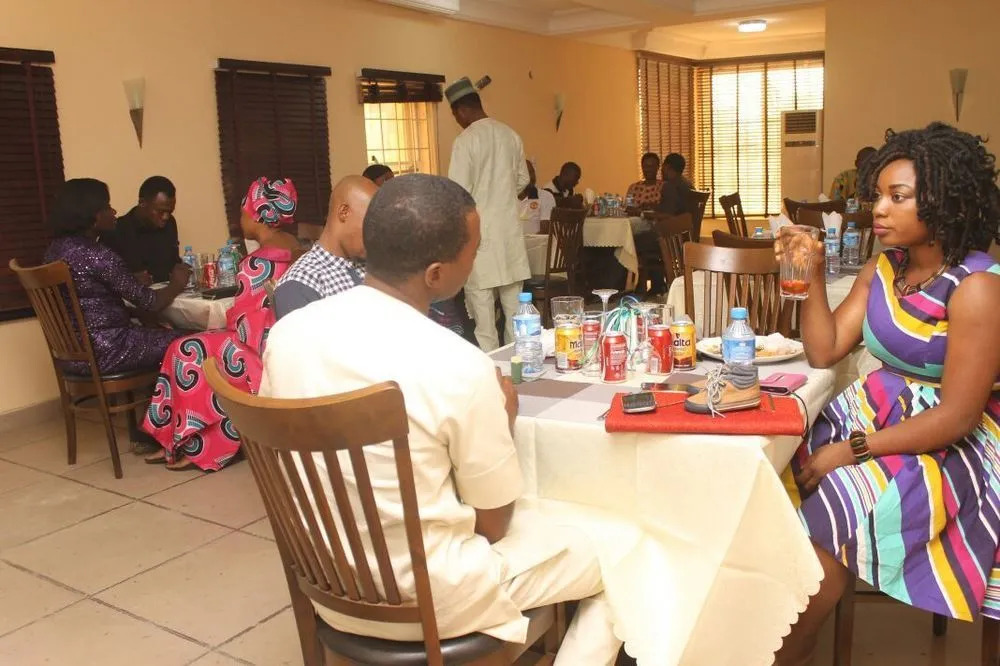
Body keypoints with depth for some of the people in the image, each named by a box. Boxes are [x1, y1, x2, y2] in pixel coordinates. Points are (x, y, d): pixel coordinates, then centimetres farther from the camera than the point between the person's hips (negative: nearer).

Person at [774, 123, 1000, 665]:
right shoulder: (881, 270, 5)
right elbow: (823, 352, 2)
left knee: (832, 508, -24)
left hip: (955, 444, -6)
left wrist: (851, 450, -22)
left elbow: (955, 418, -21)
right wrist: (813, 275, -7)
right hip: (883, 412, 7)